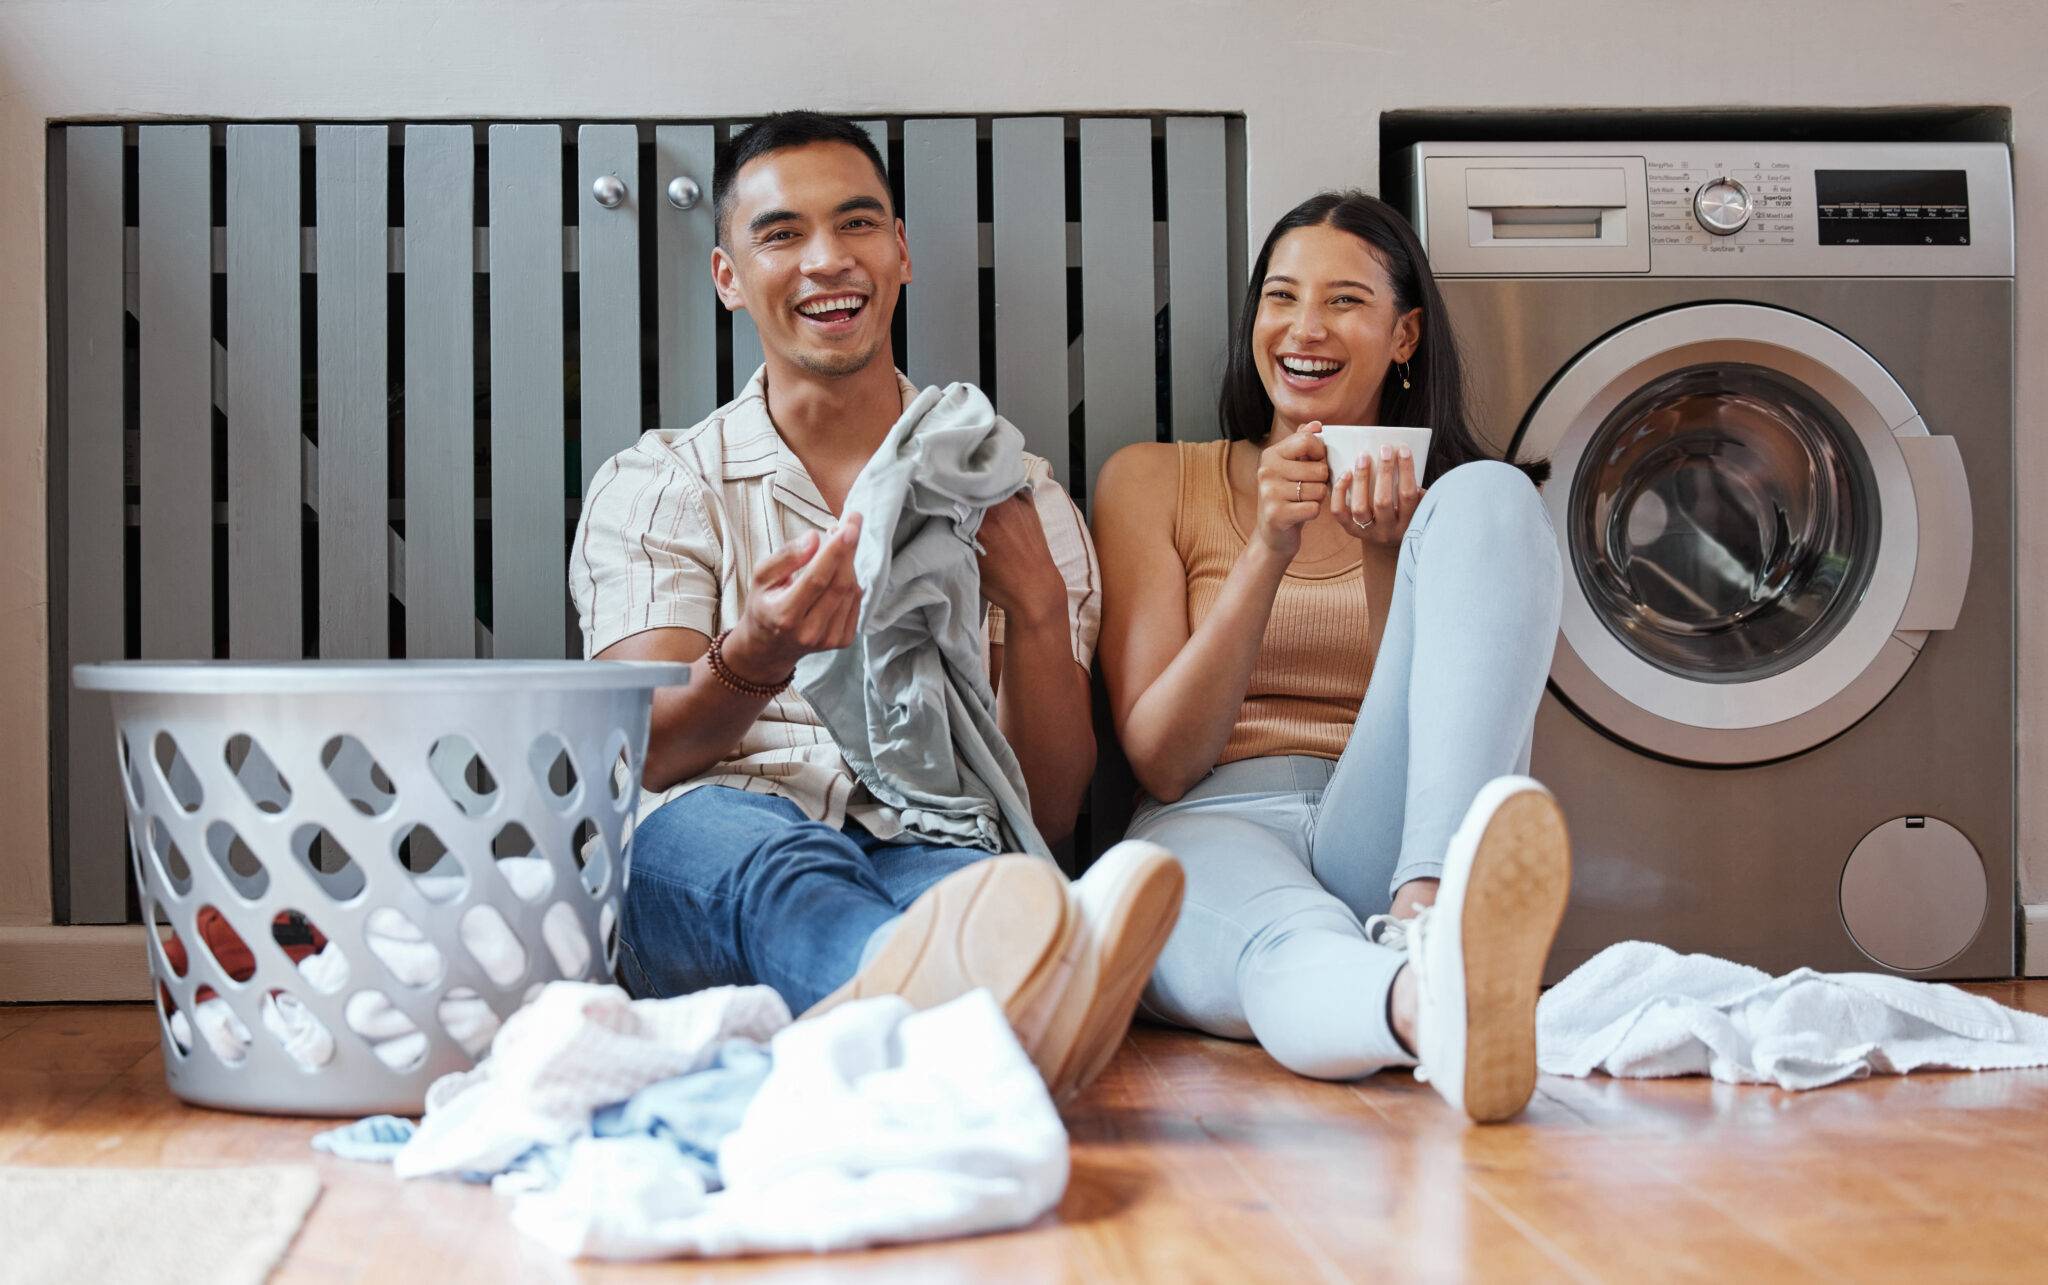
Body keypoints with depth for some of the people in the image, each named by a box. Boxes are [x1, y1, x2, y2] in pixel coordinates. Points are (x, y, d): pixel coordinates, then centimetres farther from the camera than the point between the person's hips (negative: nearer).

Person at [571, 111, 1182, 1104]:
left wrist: (1037, 607, -7)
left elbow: (1051, 807, 11)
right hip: (707, 864, -1)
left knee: (1001, 876, -36)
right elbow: (642, 754, -2)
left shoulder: (1017, 500, 19)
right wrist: (756, 658, -24)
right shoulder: (651, 489, 16)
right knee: (756, 841, -38)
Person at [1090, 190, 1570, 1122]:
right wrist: (1267, 554, -7)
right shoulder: (1153, 482, 16)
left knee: (1491, 496, -20)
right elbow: (1161, 761, 4)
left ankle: (1429, 913, -44)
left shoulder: (1454, 499, 19)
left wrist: (1388, 561, -8)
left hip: (1386, 838, 2)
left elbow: (1438, 727, 7)